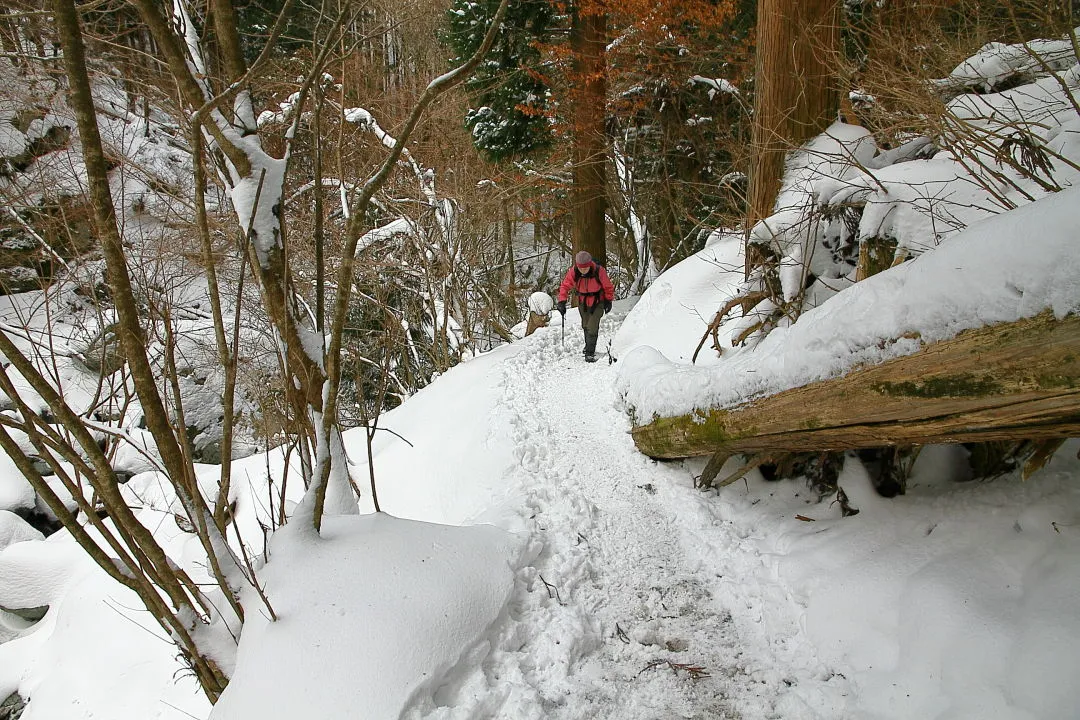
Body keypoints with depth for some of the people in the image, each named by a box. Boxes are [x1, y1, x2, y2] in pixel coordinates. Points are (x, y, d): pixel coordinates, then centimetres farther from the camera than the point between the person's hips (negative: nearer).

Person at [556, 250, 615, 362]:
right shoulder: (573, 271, -20)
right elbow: (565, 286, -7)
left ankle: (590, 353, -7)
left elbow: (608, 286, -8)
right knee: (585, 326, 17)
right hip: (583, 302, 3)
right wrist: (562, 301, -17)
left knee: (592, 327, -13)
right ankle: (589, 345, 41)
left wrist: (608, 300, -1)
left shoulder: (599, 271, -26)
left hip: (598, 302, -3)